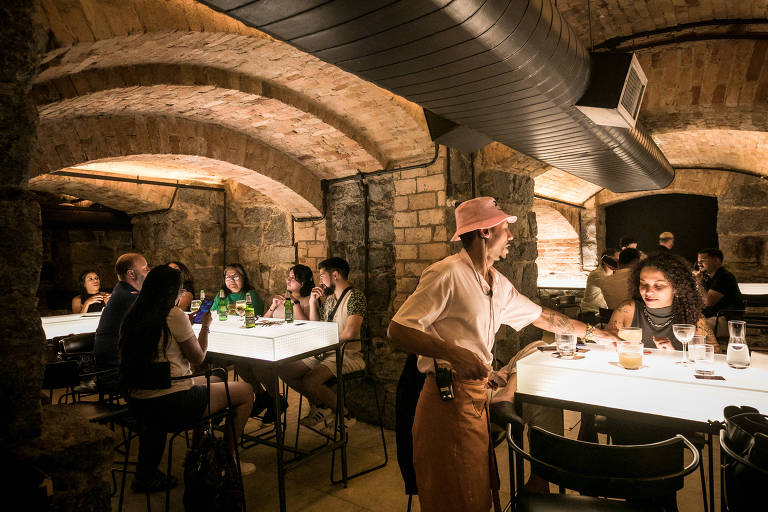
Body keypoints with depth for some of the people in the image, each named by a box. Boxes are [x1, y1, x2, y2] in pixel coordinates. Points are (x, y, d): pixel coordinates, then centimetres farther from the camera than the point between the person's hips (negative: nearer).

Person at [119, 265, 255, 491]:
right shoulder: (174, 315, -16)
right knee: (246, 390, 7)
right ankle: (229, 460, 23)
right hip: (172, 405, -8)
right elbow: (198, 358, -6)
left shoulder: (131, 317, 6)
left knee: (211, 381, 32)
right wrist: (205, 326, 7)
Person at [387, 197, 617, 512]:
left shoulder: (499, 284, 14)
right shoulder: (447, 274, -15)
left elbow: (541, 317, 27)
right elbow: (398, 332, -20)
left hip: (478, 396, 8)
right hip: (448, 401, -8)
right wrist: (454, 353, -30)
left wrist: (592, 333, 31)